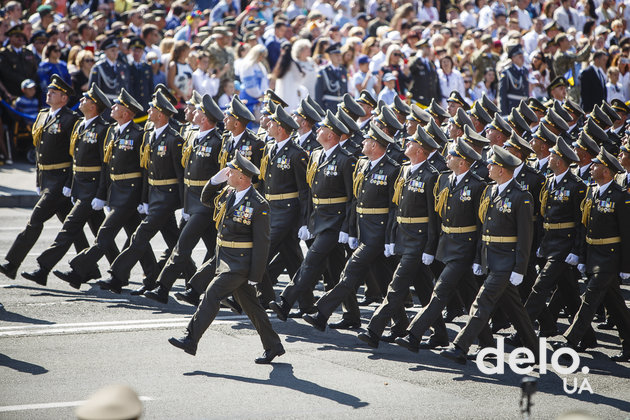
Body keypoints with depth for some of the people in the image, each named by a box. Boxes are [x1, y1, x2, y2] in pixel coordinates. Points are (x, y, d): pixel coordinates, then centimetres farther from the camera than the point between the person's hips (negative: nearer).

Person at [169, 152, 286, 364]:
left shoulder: (258, 205, -17)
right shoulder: (228, 193, 6)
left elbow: (262, 243, -16)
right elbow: (206, 198, 24)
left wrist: (255, 276, -17)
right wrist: (216, 179, 4)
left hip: (240, 263, -9)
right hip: (225, 258, 9)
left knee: (212, 294, -13)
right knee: (249, 303, 12)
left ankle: (191, 340, -10)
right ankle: (273, 346, 20)